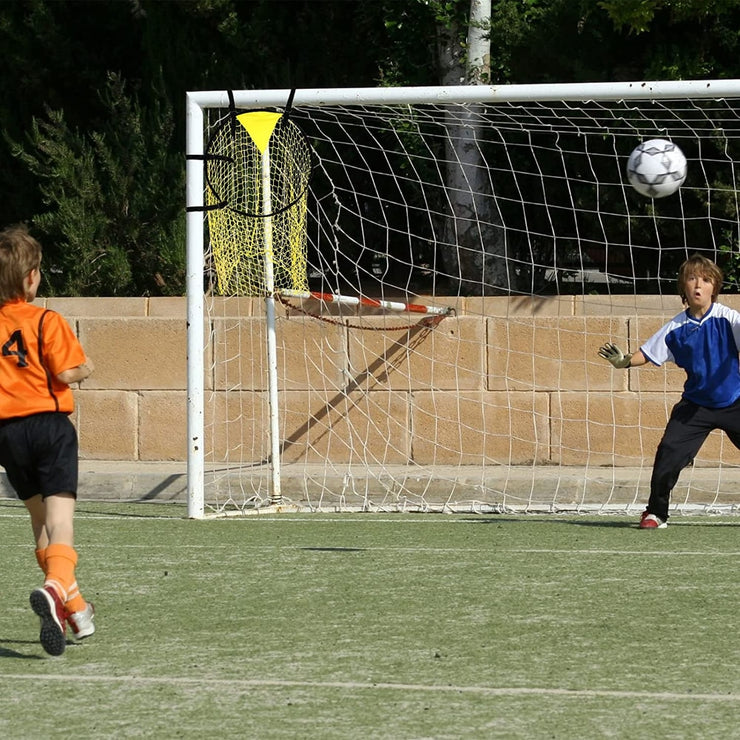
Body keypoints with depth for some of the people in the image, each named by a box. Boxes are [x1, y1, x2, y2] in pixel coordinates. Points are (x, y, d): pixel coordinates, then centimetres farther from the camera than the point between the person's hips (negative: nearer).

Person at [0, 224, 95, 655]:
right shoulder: (46, 322, -8)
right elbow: (67, 373, -13)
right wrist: (86, 369, 6)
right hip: (49, 424, -4)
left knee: (40, 519, 17)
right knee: (60, 518, -9)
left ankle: (76, 607, 24)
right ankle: (55, 586, -37)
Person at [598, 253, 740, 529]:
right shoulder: (676, 328, -4)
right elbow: (648, 353, -2)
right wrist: (624, 361, -20)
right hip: (695, 404, 2)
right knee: (668, 454, -11)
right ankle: (656, 513, 5)